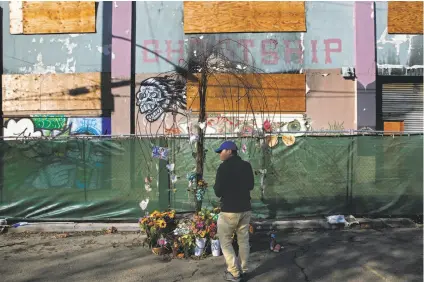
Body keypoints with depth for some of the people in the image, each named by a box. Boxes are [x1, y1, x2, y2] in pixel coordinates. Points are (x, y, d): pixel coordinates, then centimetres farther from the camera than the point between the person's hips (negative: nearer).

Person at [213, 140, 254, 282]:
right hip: (245, 208, 6)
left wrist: (216, 187, 5)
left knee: (225, 242, 6)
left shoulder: (224, 167, -15)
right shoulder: (247, 166, 4)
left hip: (229, 210, -6)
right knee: (243, 240, 16)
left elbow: (218, 192, -14)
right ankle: (244, 270, 24)